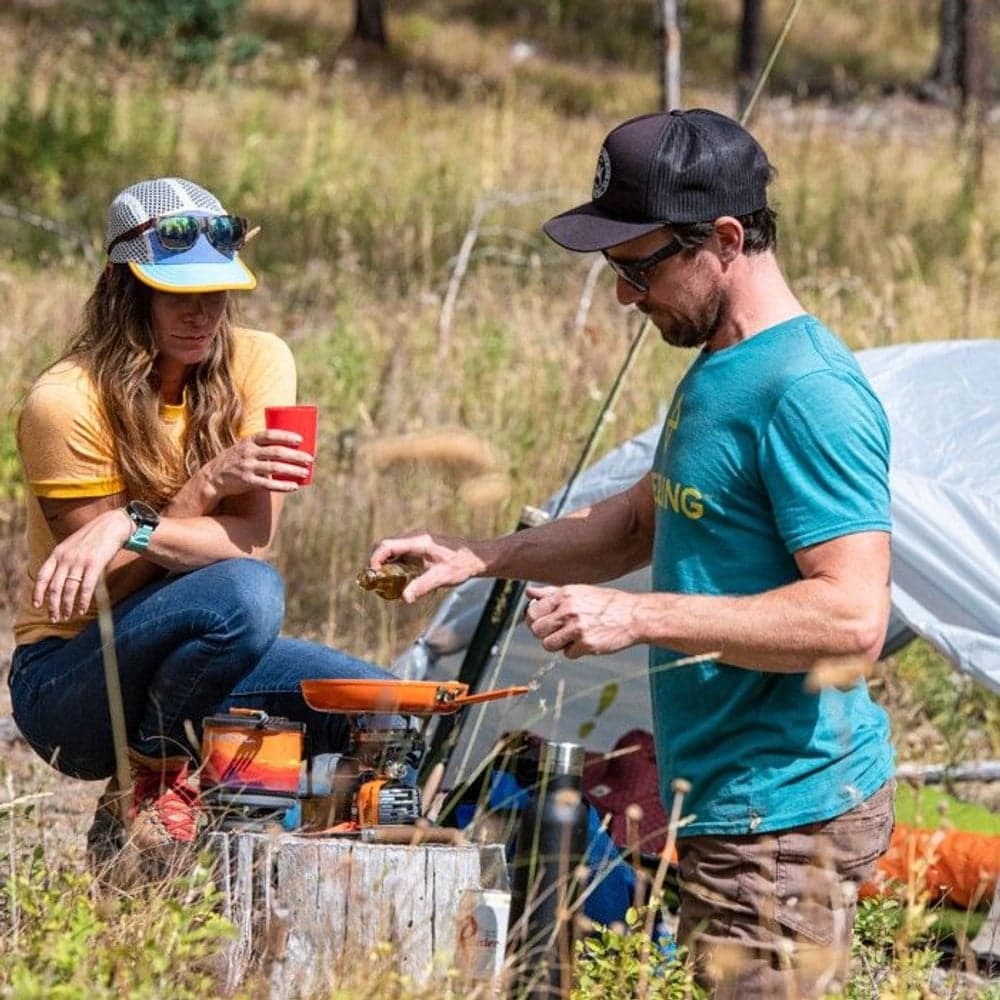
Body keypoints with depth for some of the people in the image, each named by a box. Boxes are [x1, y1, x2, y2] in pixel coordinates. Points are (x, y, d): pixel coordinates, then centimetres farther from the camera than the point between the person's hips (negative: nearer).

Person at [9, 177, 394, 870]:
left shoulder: (258, 363, -3)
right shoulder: (65, 403, -16)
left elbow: (254, 536, -13)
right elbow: (108, 588, -14)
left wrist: (132, 528, -29)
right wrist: (211, 483, -26)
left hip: (187, 660, 5)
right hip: (67, 677, -5)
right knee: (246, 592, -33)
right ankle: (148, 783, -12)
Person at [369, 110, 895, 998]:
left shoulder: (810, 395, -19)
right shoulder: (719, 372, 14)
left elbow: (853, 615, -25)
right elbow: (644, 521, 27)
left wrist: (638, 616, -24)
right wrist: (480, 557, 14)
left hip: (788, 816, -10)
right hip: (722, 804, 10)